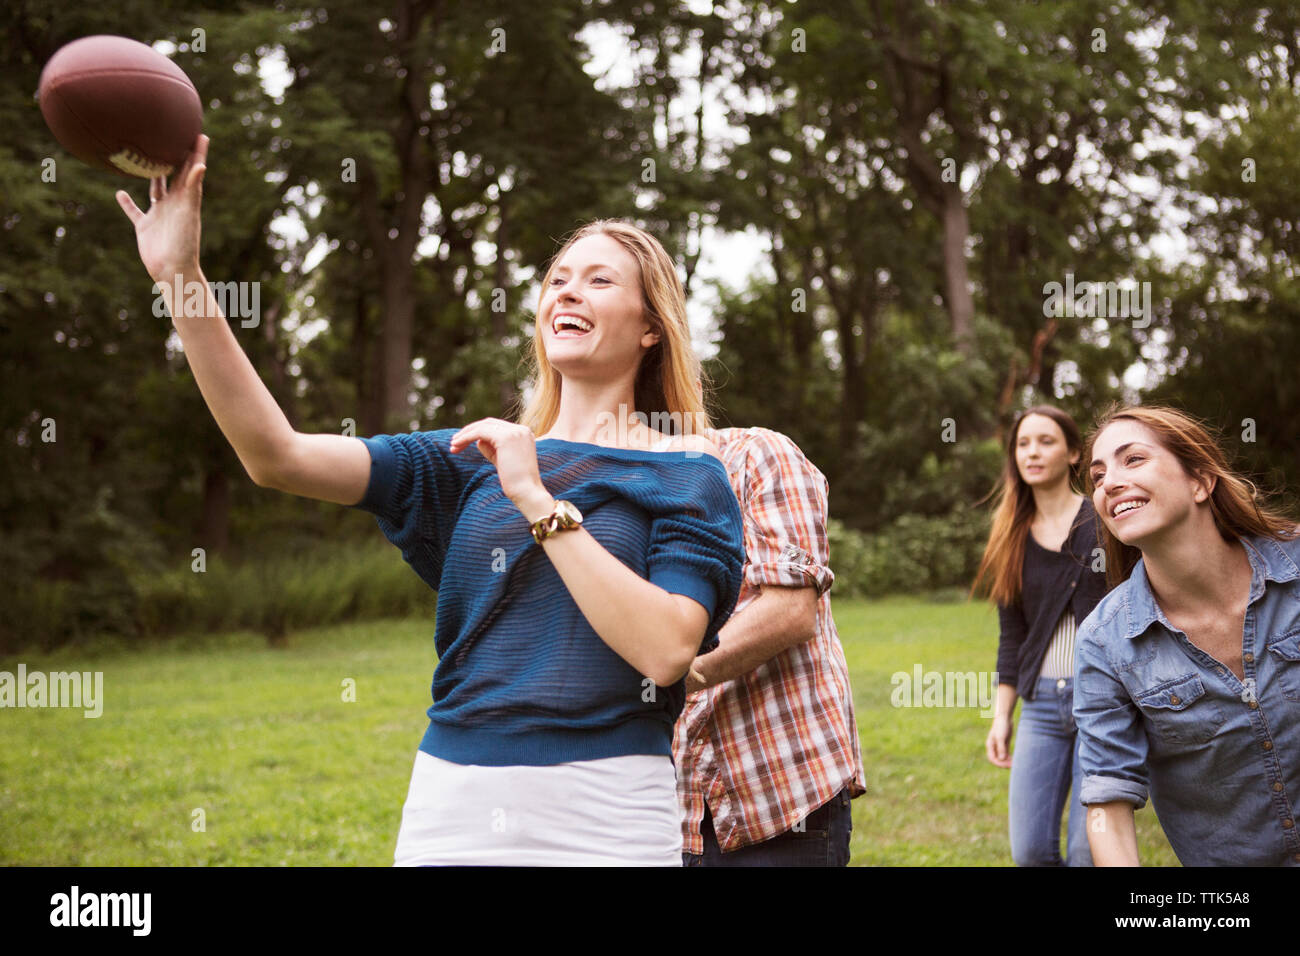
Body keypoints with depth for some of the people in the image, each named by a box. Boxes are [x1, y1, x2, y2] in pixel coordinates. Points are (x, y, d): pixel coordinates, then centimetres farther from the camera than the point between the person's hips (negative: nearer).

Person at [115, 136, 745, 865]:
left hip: (604, 822, -3)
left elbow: (666, 650, -16)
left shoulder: (686, 475, 0)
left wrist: (538, 500, -14)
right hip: (454, 807, 3)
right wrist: (181, 279, -8)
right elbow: (280, 457, -2)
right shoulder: (478, 458, 9)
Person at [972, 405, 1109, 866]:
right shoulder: (1013, 538, 10)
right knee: (1029, 849, 2)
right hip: (1042, 704, 4)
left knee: (1088, 850, -6)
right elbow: (1012, 637, 13)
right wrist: (1001, 716, 9)